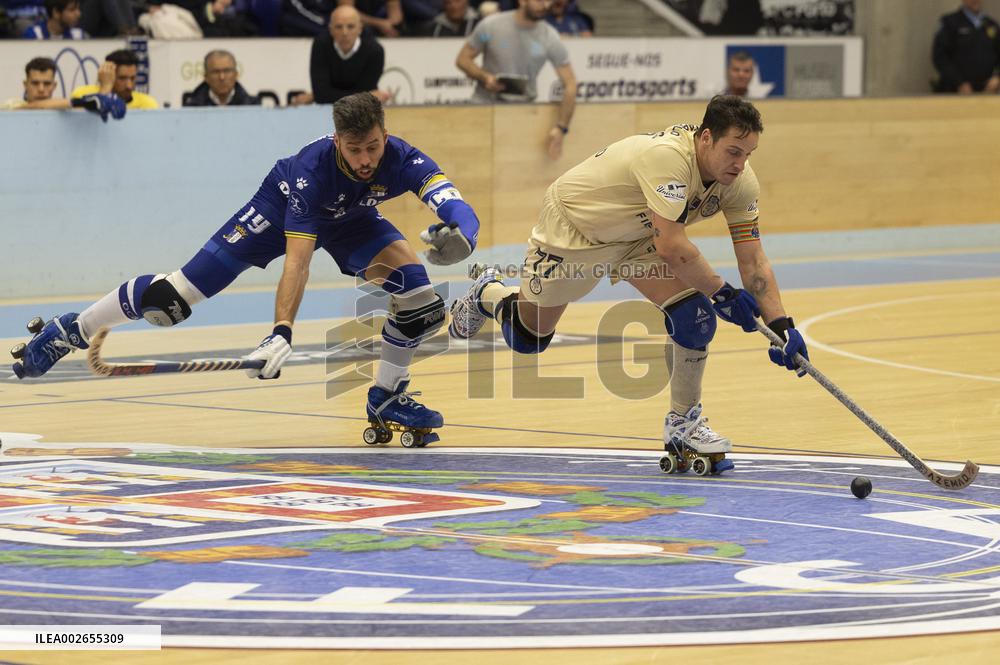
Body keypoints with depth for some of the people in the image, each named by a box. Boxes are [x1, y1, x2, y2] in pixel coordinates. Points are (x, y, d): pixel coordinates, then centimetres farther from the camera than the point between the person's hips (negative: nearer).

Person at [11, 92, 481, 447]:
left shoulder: (401, 158, -34)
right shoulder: (314, 167, -41)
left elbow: (454, 205, -47)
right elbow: (297, 258, -44)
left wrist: (458, 232, -72)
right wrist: (282, 333, -55)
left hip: (350, 220, 4)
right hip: (283, 206, -4)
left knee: (417, 292, -18)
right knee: (174, 298, -11)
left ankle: (386, 399, 5)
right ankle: (72, 331, 12)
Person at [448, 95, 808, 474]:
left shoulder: (740, 180, -19)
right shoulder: (667, 157, -41)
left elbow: (752, 260, -13)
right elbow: (670, 247, -44)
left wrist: (781, 326, -23)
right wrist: (721, 292, -34)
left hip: (636, 237, 6)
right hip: (573, 227, -5)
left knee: (695, 313, -18)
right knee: (527, 338, 12)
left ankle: (683, 425, -3)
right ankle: (487, 294, 46)